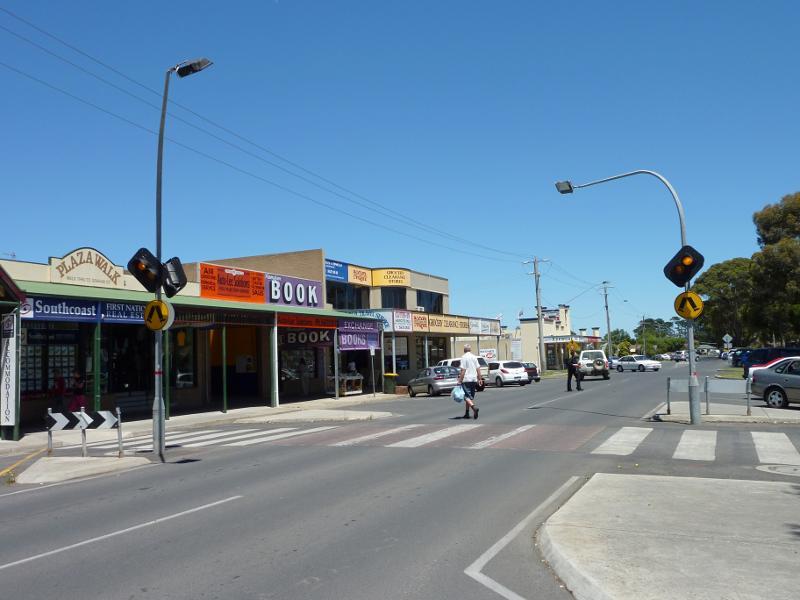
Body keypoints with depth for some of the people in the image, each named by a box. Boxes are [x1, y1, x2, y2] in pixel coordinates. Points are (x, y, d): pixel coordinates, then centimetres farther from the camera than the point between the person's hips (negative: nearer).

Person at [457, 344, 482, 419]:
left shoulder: (464, 357, -9)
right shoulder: (474, 357, 9)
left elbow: (463, 370, -15)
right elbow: (478, 369, 9)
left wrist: (460, 380, -11)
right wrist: (479, 378, 16)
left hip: (466, 380, -6)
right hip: (474, 379, 6)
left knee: (467, 396, -7)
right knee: (471, 396, 12)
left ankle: (474, 407, -29)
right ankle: (467, 413, 16)